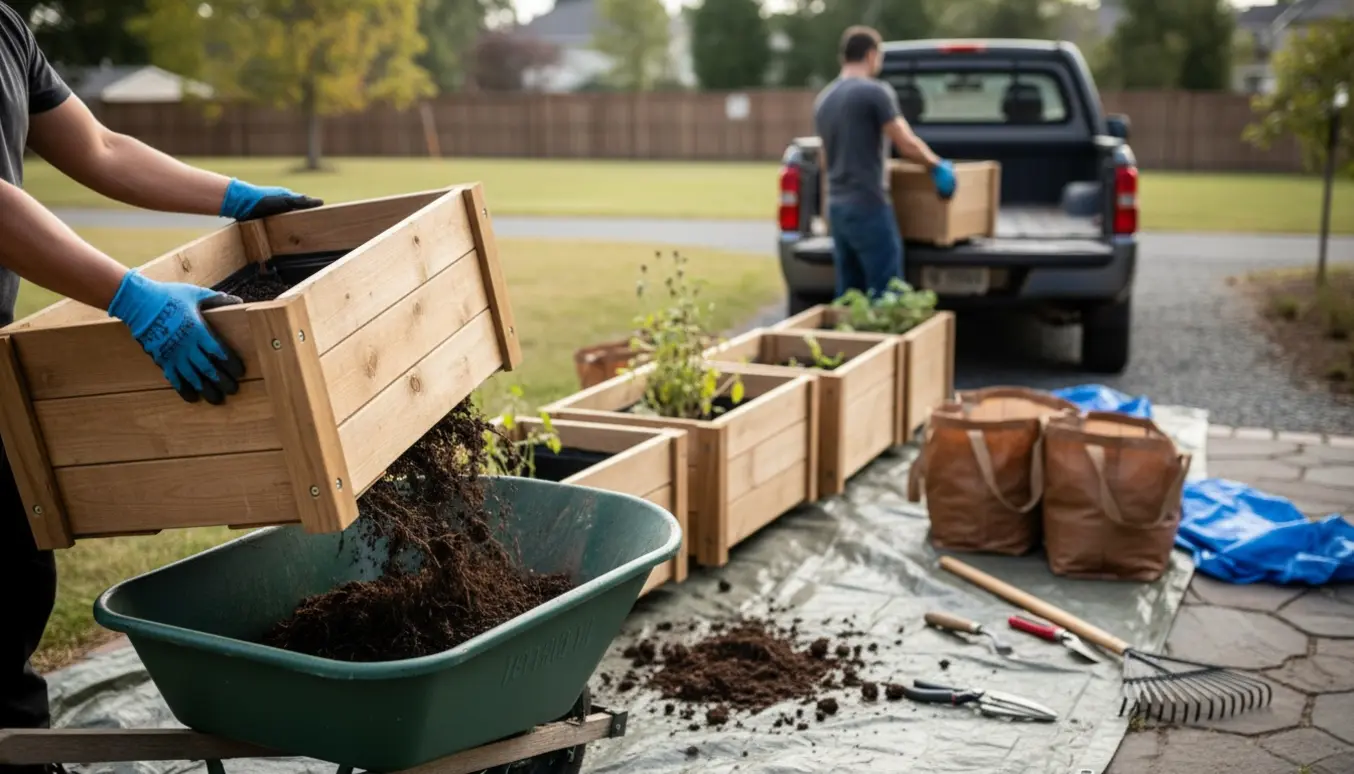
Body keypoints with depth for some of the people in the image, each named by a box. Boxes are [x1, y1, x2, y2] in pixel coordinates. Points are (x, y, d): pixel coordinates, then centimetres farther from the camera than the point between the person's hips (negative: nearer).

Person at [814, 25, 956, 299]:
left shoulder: (823, 98, 14)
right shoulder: (875, 91, -10)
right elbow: (907, 145, -11)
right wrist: (937, 166, 6)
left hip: (837, 206, 8)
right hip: (868, 206, -8)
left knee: (848, 295, 10)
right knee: (886, 294, -5)